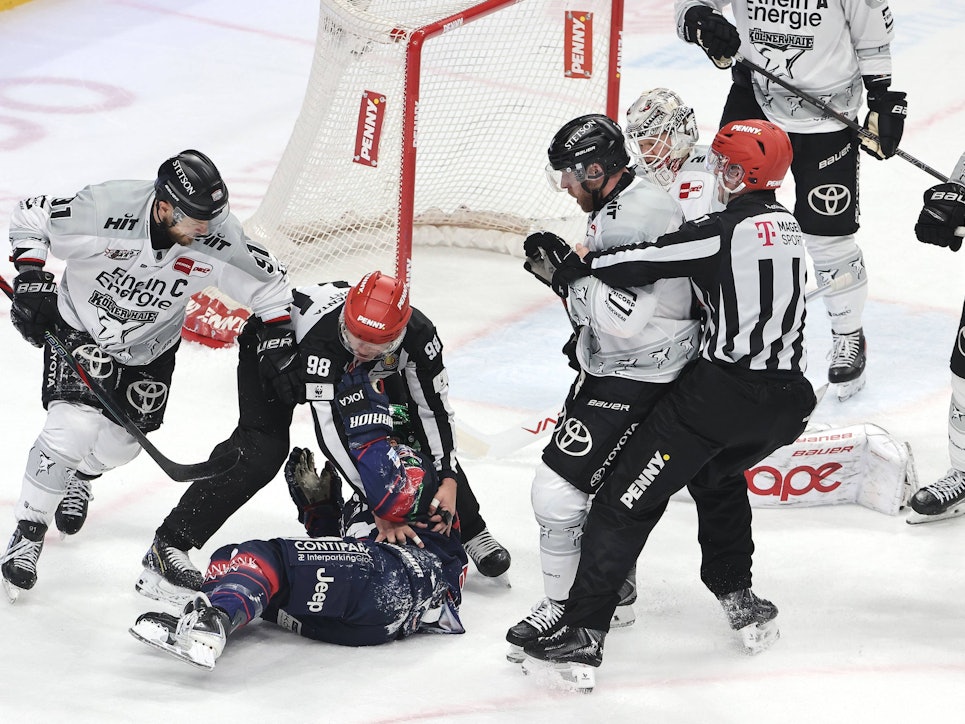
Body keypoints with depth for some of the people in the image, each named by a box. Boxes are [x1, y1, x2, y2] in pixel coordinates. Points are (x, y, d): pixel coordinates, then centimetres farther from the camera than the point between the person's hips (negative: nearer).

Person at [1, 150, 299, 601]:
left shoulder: (218, 240, -28)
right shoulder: (104, 210, -36)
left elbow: (268, 281, -10)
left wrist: (277, 343, -15)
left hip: (150, 346, 4)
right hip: (80, 325, -4)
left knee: (119, 443, 8)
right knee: (75, 426, -22)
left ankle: (78, 476, 46)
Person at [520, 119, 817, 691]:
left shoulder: (727, 230, -12)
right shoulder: (788, 227, 14)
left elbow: (648, 262, -14)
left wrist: (573, 265, 0)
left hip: (723, 389, -8)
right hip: (786, 400, 8)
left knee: (629, 499, -3)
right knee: (717, 475, 37)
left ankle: (582, 639, -8)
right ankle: (740, 600, 35)